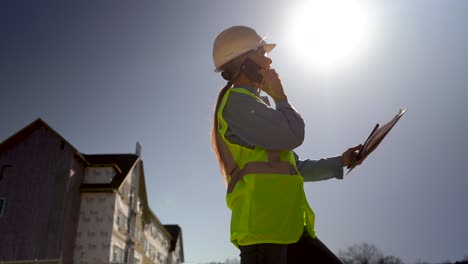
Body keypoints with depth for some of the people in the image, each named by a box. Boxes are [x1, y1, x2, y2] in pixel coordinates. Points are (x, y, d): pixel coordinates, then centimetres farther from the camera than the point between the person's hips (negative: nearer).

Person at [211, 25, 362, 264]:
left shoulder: (250, 106, 26)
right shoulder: (236, 101, -5)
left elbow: (295, 168, 28)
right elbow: (292, 135, -15)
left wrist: (340, 162, 28)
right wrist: (280, 97, 3)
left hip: (286, 225, 10)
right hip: (262, 224, -10)